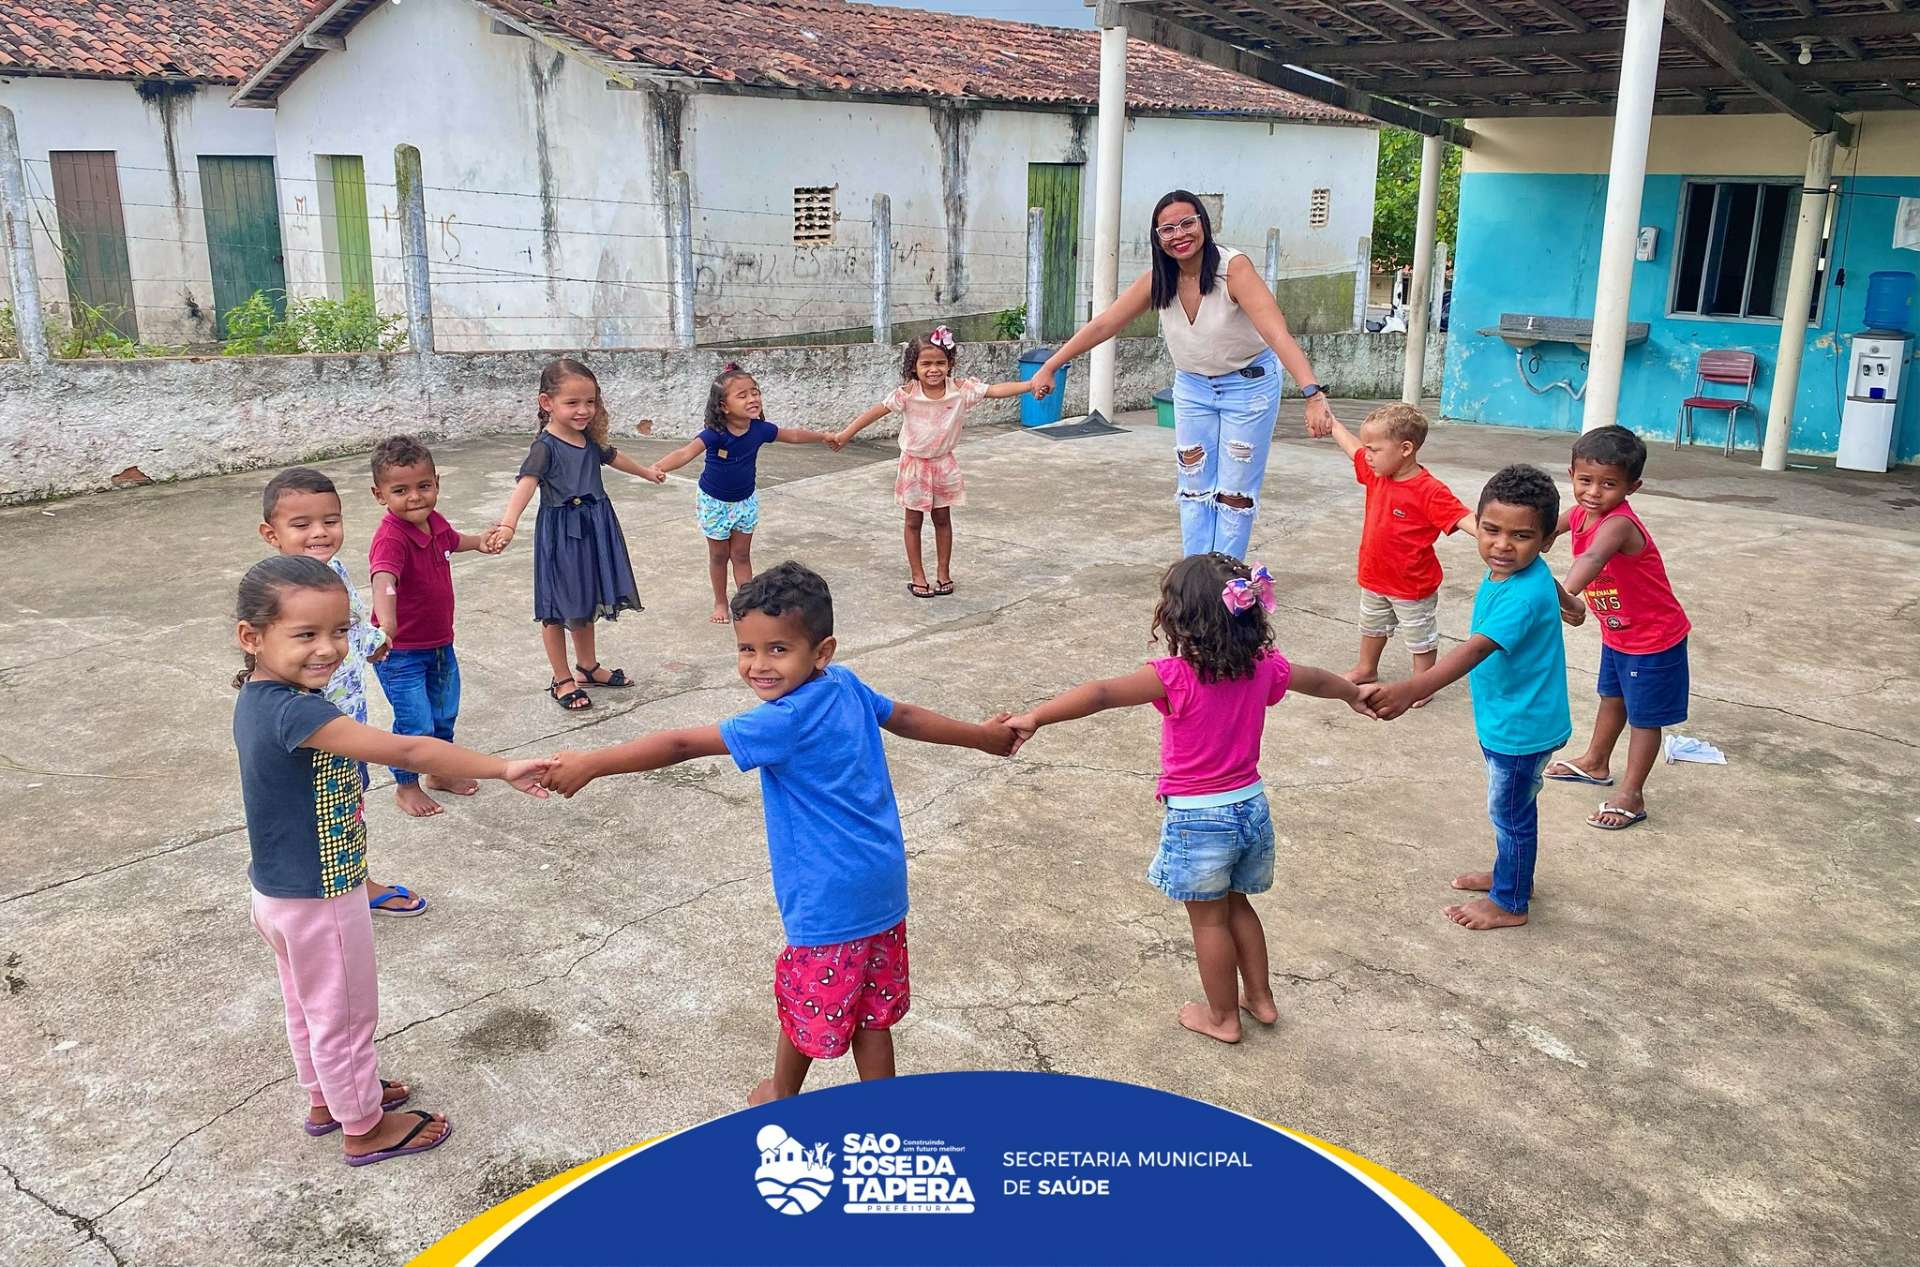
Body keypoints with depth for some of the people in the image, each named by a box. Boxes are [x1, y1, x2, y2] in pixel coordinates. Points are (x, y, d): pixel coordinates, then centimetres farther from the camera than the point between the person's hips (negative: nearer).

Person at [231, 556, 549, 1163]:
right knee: (345, 1017, 12)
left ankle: (325, 1097, 49)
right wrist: (503, 769, -38)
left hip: (279, 893, 9)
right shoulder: (295, 712, -33)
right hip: (319, 901, -9)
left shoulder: (256, 699, -3)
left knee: (308, 1005, 28)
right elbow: (404, 750, -39)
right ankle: (365, 1128, 32)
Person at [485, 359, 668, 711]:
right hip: (561, 534, -7)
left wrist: (646, 472, 45)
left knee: (585, 602, 20)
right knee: (557, 609, 6)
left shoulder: (588, 439, 4)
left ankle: (588, 667, 36)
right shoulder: (545, 446, -19)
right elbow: (526, 483, -35)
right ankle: (562, 679, 17)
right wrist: (508, 524, -52)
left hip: (593, 530, 7)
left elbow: (612, 456, 26)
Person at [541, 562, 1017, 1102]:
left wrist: (591, 764, -20)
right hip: (882, 888, 7)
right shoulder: (848, 687, 0)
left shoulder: (786, 722, -24)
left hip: (831, 901, -7)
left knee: (805, 1002, 18)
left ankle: (782, 1093, 41)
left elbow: (681, 744, -25)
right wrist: (983, 736, 30)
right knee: (872, 1014, 17)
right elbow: (905, 717, 15)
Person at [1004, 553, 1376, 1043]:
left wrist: (1035, 718, -36)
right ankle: (1260, 998, 39)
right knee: (1237, 905, 27)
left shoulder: (1175, 676, -23)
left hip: (1197, 819, -5)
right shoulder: (1263, 668, -5)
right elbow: (1318, 680, 14)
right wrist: (1356, 694, 35)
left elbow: (1102, 694, -34)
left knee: (1209, 919, 14)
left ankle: (1222, 1017, 30)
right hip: (1251, 807, 5)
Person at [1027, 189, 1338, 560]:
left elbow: (1278, 334, -39)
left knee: (1235, 494, 1)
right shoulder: (1157, 279, -12)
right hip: (1192, 386, 5)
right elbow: (1103, 325, -7)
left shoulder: (1234, 268, -28)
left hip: (1249, 384, -5)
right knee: (1194, 488, 10)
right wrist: (1049, 367, -9)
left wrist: (1313, 395, -51)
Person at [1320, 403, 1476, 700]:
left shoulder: (1430, 492, -27)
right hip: (1374, 578, 8)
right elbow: (1350, 444, 10)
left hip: (1413, 587, -8)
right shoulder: (1375, 474, -5)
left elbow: (1464, 518, -33)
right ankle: (1366, 669, 48)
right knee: (1372, 626, 28)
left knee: (1420, 637, 11)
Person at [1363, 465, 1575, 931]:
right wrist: (1562, 602, 43)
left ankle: (1509, 903, 31)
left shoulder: (1523, 596, -35)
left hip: (1521, 727, -9)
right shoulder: (1510, 569, -5)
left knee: (1510, 813, 11)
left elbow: (1476, 649, -48)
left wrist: (1410, 690, -60)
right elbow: (1554, 590, 18)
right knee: (1513, 808, 27)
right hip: (1506, 719, 9)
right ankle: (1511, 875, 49)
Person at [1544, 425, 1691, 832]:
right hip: (1617, 635, 9)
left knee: (1644, 717, 6)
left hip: (1654, 640, -9)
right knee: (1612, 699, 27)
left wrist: (1564, 595, -74)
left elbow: (1592, 559, -58)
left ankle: (1631, 797, 17)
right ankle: (1596, 764, 46)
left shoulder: (1619, 523, -37)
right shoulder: (1581, 513, -10)